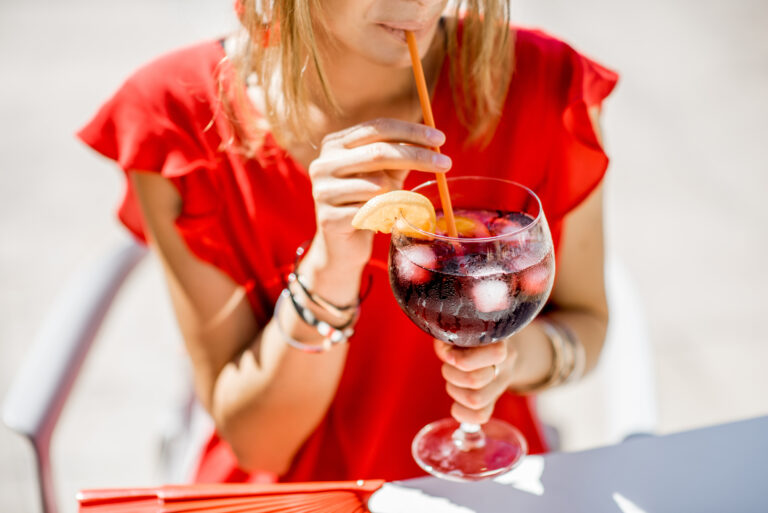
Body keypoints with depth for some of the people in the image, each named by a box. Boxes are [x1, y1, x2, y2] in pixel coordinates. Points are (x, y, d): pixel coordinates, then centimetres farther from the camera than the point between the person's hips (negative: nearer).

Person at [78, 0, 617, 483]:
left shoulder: (544, 87, -13)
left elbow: (585, 317, 3)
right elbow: (256, 442, -12)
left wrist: (517, 352, -18)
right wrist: (330, 265, -28)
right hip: (286, 496, -2)